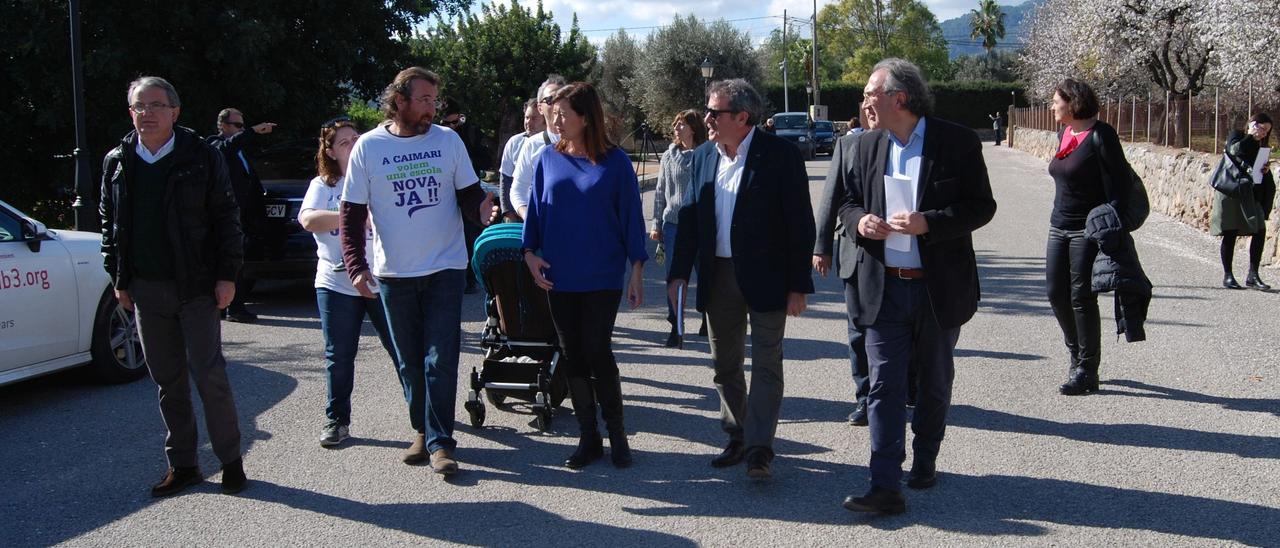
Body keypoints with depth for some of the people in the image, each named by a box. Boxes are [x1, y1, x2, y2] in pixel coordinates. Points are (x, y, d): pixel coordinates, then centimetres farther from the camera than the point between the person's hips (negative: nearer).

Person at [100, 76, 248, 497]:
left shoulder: (201, 157, -3)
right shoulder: (117, 162, 9)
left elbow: (226, 217, -2)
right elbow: (109, 223, 15)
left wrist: (227, 275, -7)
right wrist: (119, 279, 10)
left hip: (196, 287, -4)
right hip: (145, 290, 4)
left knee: (209, 376, -3)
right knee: (168, 381, 10)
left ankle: (230, 460, 10)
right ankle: (182, 465, 18)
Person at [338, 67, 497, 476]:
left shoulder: (448, 140, 0)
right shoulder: (368, 147, -2)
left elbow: (469, 194, 4)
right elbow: (352, 213, 1)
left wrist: (481, 210, -19)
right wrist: (356, 266, -9)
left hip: (445, 269, -1)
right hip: (393, 273, 1)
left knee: (440, 361, -5)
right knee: (410, 361, 11)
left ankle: (439, 441, 1)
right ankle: (423, 430, 26)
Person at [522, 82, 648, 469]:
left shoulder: (614, 161, -4)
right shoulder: (549, 159, 4)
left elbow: (631, 216, -1)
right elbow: (536, 208, 10)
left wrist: (637, 269, -2)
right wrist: (530, 253, -2)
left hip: (602, 276, -3)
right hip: (559, 277, 3)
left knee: (598, 353, -5)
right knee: (573, 357, 7)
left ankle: (616, 435, 11)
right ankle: (588, 437, 17)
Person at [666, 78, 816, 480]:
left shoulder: (780, 154, -11)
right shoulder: (703, 156, 6)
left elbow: (800, 222, -11)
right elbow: (690, 217, 10)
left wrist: (798, 285, -13)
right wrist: (679, 273, 4)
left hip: (766, 277, -6)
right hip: (718, 277, 6)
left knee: (766, 364, -2)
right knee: (725, 365, 14)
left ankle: (759, 449, 1)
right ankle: (738, 439, 27)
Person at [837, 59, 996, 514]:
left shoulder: (957, 141, -8)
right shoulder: (868, 144, 6)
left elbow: (981, 206, -8)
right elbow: (849, 202, 14)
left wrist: (928, 222, -22)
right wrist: (860, 221, -10)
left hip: (939, 288, -2)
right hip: (883, 288, 2)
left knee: (935, 383, 15)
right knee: (884, 386, -5)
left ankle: (925, 460, 35)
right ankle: (886, 486, -6)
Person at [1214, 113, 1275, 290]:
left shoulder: (1259, 145, 15)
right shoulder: (1236, 137, 0)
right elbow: (1234, 151, -24)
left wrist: (1265, 169, -6)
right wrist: (1250, 136, -16)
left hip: (1251, 194, 5)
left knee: (1260, 231, -6)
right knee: (1230, 234, -1)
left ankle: (1252, 275, -1)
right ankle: (1227, 276, 7)